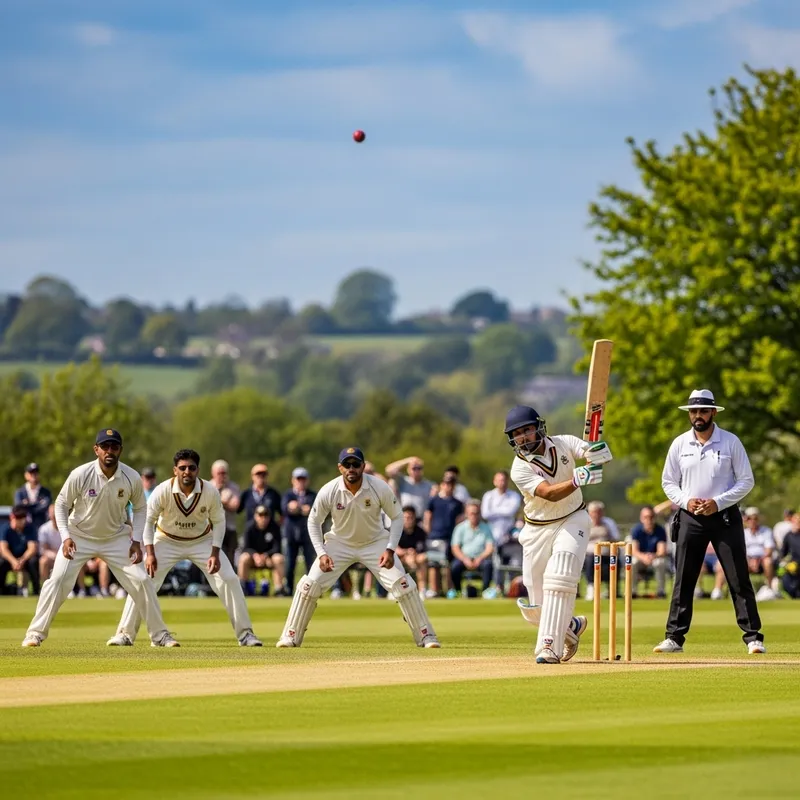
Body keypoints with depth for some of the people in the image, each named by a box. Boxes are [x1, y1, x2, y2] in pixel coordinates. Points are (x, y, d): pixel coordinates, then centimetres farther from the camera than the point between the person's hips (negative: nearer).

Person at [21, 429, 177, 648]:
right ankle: (35, 633, -4)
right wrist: (66, 537, -20)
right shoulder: (80, 475, -23)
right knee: (58, 580, -16)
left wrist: (136, 541, -7)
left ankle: (159, 635, 9)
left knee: (141, 580, -5)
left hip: (116, 537, 2)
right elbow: (61, 504, -9)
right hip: (79, 536, -2)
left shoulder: (132, 478, -16)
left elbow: (139, 508, 2)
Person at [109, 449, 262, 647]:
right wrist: (150, 553, -26)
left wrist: (215, 553, -17)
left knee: (229, 579, -9)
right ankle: (125, 634, -3)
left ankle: (245, 633, 3)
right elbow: (147, 520, -16)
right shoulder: (163, 491, -25)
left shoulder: (210, 491, -21)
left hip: (202, 541, 1)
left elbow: (218, 521, -7)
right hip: (167, 541, -1)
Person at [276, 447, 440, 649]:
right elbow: (314, 522, -6)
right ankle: (290, 636, 3)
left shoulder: (380, 489, -23)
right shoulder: (329, 492, -22)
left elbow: (397, 517, -9)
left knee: (402, 584, -14)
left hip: (375, 542, 0)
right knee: (310, 584, -11)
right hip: (340, 543, 1)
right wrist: (322, 554, -17)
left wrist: (390, 550, -20)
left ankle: (425, 635, -2)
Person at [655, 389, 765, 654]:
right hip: (690, 519, 2)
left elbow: (746, 481, -2)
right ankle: (674, 637, 8)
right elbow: (668, 482, 12)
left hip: (725, 516, -2)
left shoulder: (731, 442, -2)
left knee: (739, 579, -4)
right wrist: (685, 501, -8)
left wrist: (718, 502, -13)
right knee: (683, 580, 2)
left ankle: (753, 637, -1)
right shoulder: (679, 444, 6)